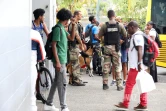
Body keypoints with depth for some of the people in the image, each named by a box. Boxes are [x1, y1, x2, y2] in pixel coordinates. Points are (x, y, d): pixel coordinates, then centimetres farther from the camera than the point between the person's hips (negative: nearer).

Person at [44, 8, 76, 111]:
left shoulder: (62, 28, 12)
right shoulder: (58, 28, -15)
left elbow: (72, 38, 20)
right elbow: (54, 45, -19)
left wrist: (73, 25, 6)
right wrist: (57, 61, -22)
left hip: (62, 59, 10)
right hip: (60, 60, -10)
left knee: (57, 82, 14)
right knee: (63, 83, -5)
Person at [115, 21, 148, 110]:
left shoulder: (137, 36, -14)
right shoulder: (137, 36, 17)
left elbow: (140, 50, -22)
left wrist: (139, 63, -27)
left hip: (136, 66, -10)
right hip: (138, 65, 10)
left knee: (129, 84, -3)